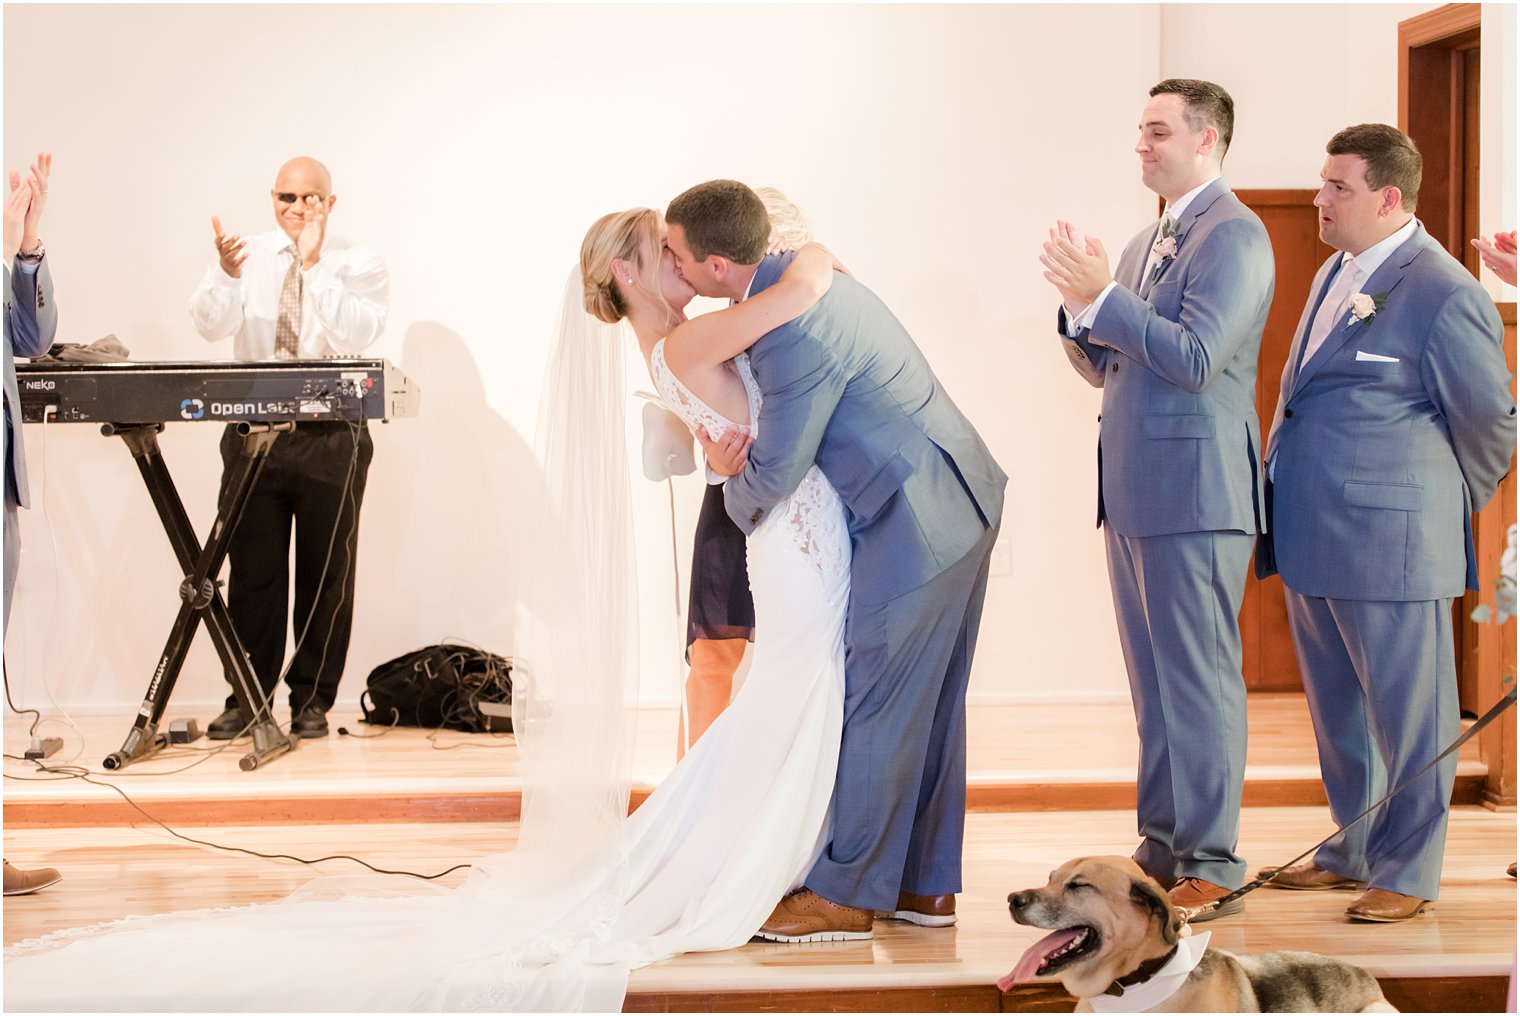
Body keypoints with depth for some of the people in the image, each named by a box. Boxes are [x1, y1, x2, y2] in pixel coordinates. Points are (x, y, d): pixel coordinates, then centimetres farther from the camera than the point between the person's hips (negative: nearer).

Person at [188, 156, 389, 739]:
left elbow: (358, 333, -16)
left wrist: (314, 265, -21)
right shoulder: (248, 258, 9)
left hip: (330, 435, -2)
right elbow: (211, 325, -7)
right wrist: (228, 274, -25)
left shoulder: (360, 265, 3)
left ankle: (312, 699, 15)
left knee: (326, 571, 4)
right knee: (252, 569, 5)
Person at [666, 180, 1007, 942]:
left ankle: (844, 896, 8)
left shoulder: (794, 336, -25)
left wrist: (736, 496, 6)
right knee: (928, 703, 15)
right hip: (959, 504, 10)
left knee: (878, 707, -2)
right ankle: (926, 885, 24)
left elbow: (773, 474, -14)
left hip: (918, 522, -10)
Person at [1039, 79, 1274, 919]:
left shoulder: (1234, 235, -10)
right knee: (1153, 681, 14)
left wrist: (1104, 296, -19)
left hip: (1194, 490, -9)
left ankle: (1212, 863, 1)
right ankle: (1162, 845, 22)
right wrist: (1081, 305, 1)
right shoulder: (1147, 241, 18)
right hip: (1133, 493, 9)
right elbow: (1104, 367, 19)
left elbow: (1195, 358, -20)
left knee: (1200, 678, -5)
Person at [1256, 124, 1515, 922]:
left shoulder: (1445, 295, -14)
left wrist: (1449, 508, 9)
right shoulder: (1337, 272, 12)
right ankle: (1354, 850, 34)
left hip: (1388, 542, -9)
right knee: (1337, 707, 19)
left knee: (1406, 711, 4)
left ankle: (1408, 872, 16)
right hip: (1313, 537, 9)